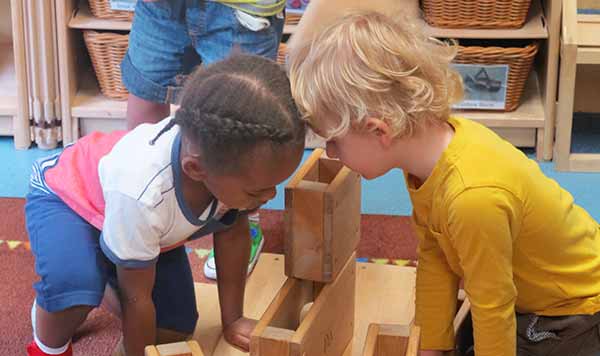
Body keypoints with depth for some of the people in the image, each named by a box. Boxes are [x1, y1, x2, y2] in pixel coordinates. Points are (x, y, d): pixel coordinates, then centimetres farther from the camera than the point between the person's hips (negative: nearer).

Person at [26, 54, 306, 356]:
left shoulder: (233, 154, -31)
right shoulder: (141, 193, -46)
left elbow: (233, 232, -10)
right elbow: (137, 297, -31)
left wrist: (232, 320, -4)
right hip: (67, 197, -5)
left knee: (175, 329, 2)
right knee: (73, 285, -37)